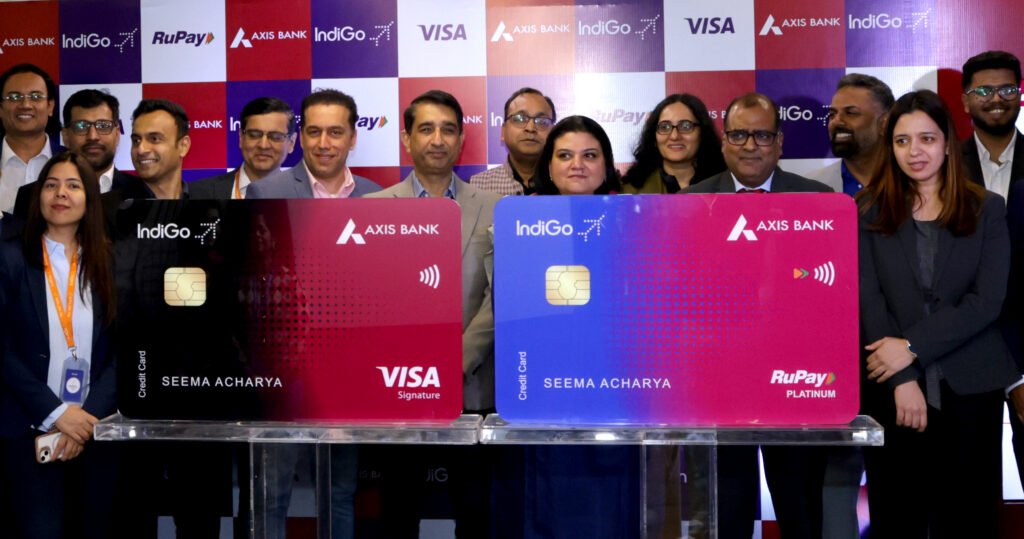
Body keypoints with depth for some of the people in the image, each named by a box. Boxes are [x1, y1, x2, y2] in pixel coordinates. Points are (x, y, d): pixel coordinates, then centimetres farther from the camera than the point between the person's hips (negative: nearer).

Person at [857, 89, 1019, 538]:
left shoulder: (987, 209, 7)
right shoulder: (868, 211, 6)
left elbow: (987, 300, -4)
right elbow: (868, 299, -3)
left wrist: (912, 346, -13)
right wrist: (903, 381, -12)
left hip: (969, 389, 0)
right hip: (889, 393, 0)